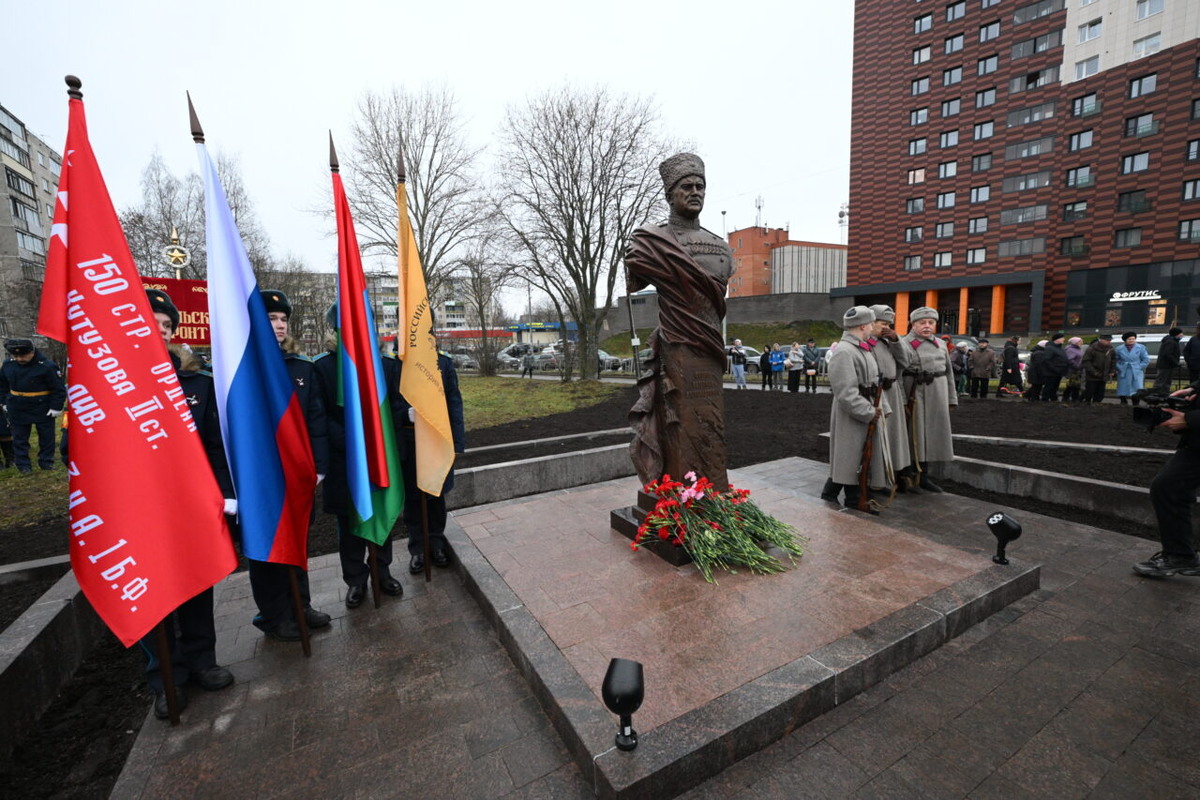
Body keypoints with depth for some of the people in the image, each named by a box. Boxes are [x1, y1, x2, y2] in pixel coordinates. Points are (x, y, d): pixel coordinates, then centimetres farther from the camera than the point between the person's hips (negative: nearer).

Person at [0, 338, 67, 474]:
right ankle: (23, 465, 18)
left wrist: (56, 407, -14)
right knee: (19, 438, 9)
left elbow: (59, 389, -12)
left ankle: (46, 462, 19)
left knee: (47, 437, 6)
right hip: (17, 409, 4)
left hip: (44, 410, -4)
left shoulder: (46, 366, -16)